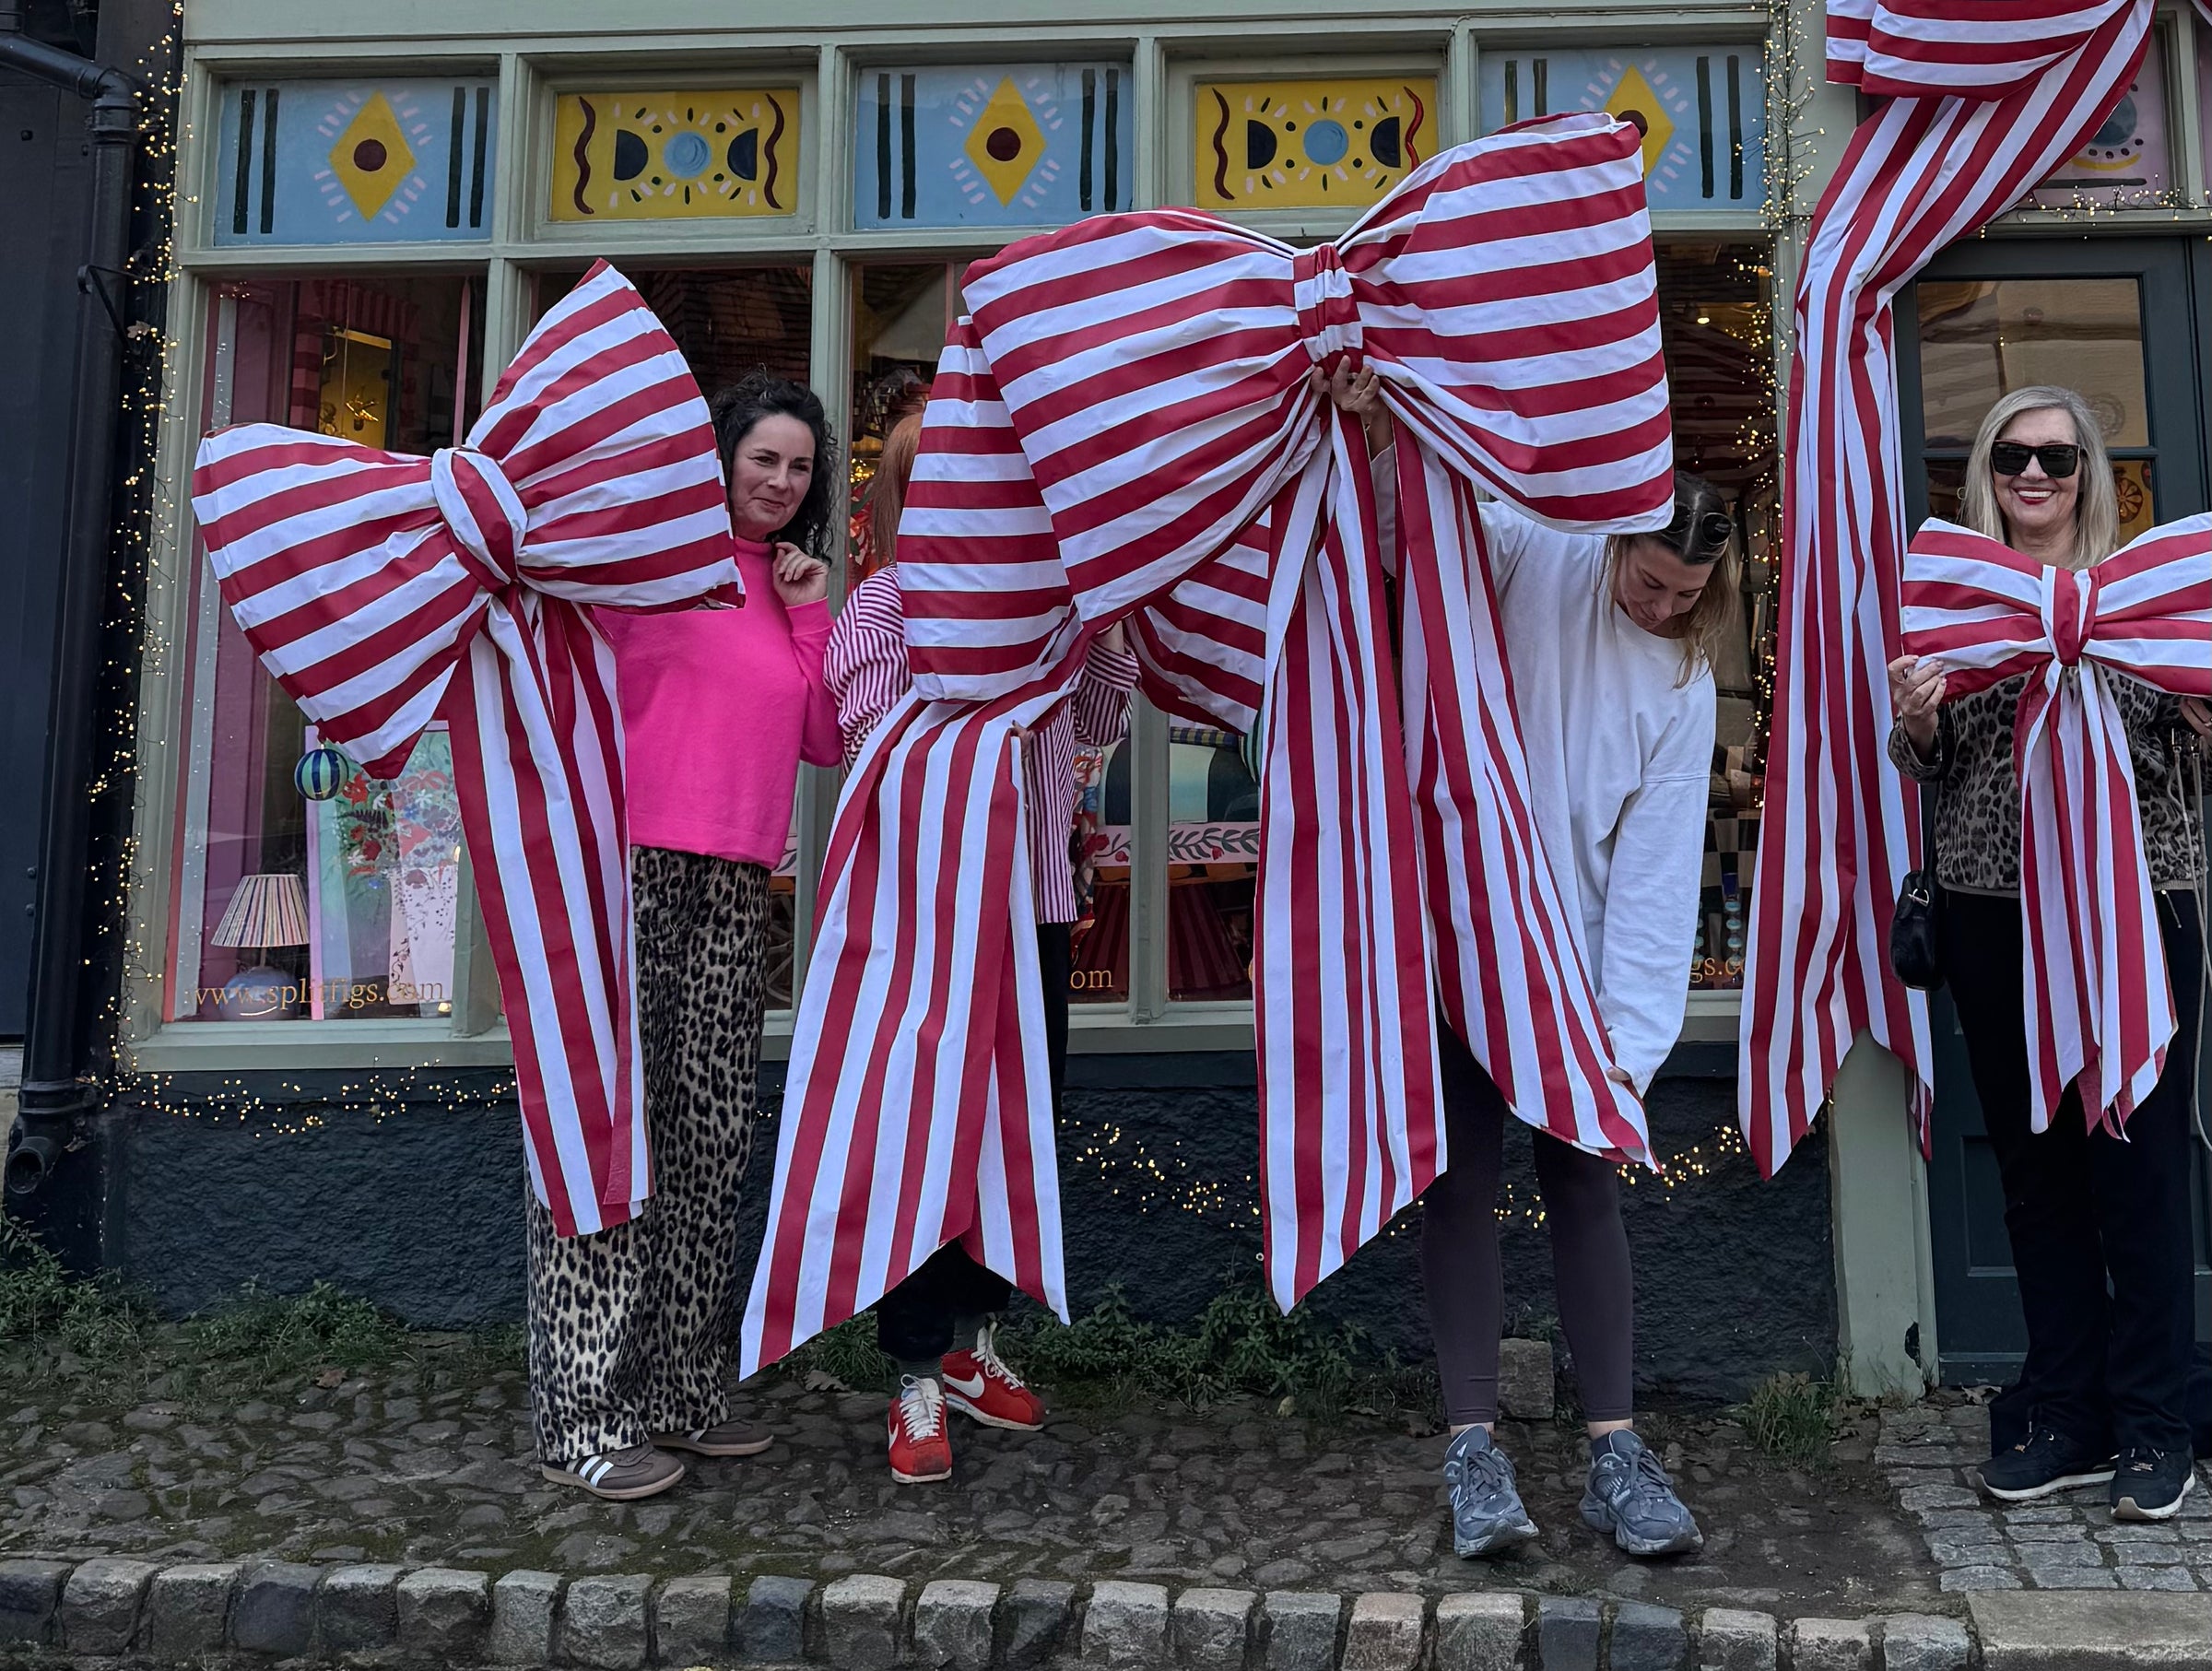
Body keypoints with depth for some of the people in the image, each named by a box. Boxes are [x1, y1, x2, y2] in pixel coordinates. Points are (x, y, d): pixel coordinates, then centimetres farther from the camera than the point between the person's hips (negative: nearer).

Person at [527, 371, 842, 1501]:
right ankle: (585, 1419, 0)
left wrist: (811, 611, 8)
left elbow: (825, 741, 15)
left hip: (735, 887, 7)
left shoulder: (789, 586, 21)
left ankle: (680, 1393, 17)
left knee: (711, 1138, 7)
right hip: (632, 862, -7)